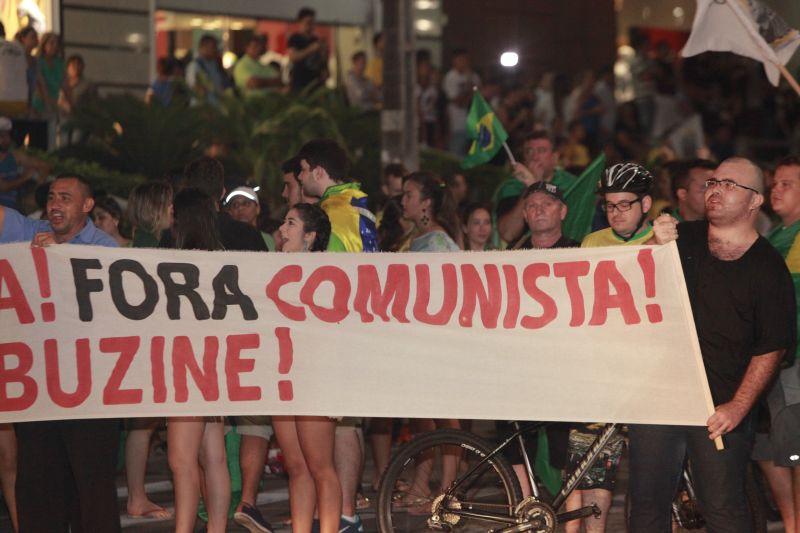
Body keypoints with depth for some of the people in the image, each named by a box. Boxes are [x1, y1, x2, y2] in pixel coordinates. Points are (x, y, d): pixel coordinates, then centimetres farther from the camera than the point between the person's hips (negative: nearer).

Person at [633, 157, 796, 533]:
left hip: (720, 408, -3)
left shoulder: (768, 266, 0)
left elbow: (772, 347, -5)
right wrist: (656, 248, -13)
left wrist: (738, 407, -14)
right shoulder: (681, 239, 10)